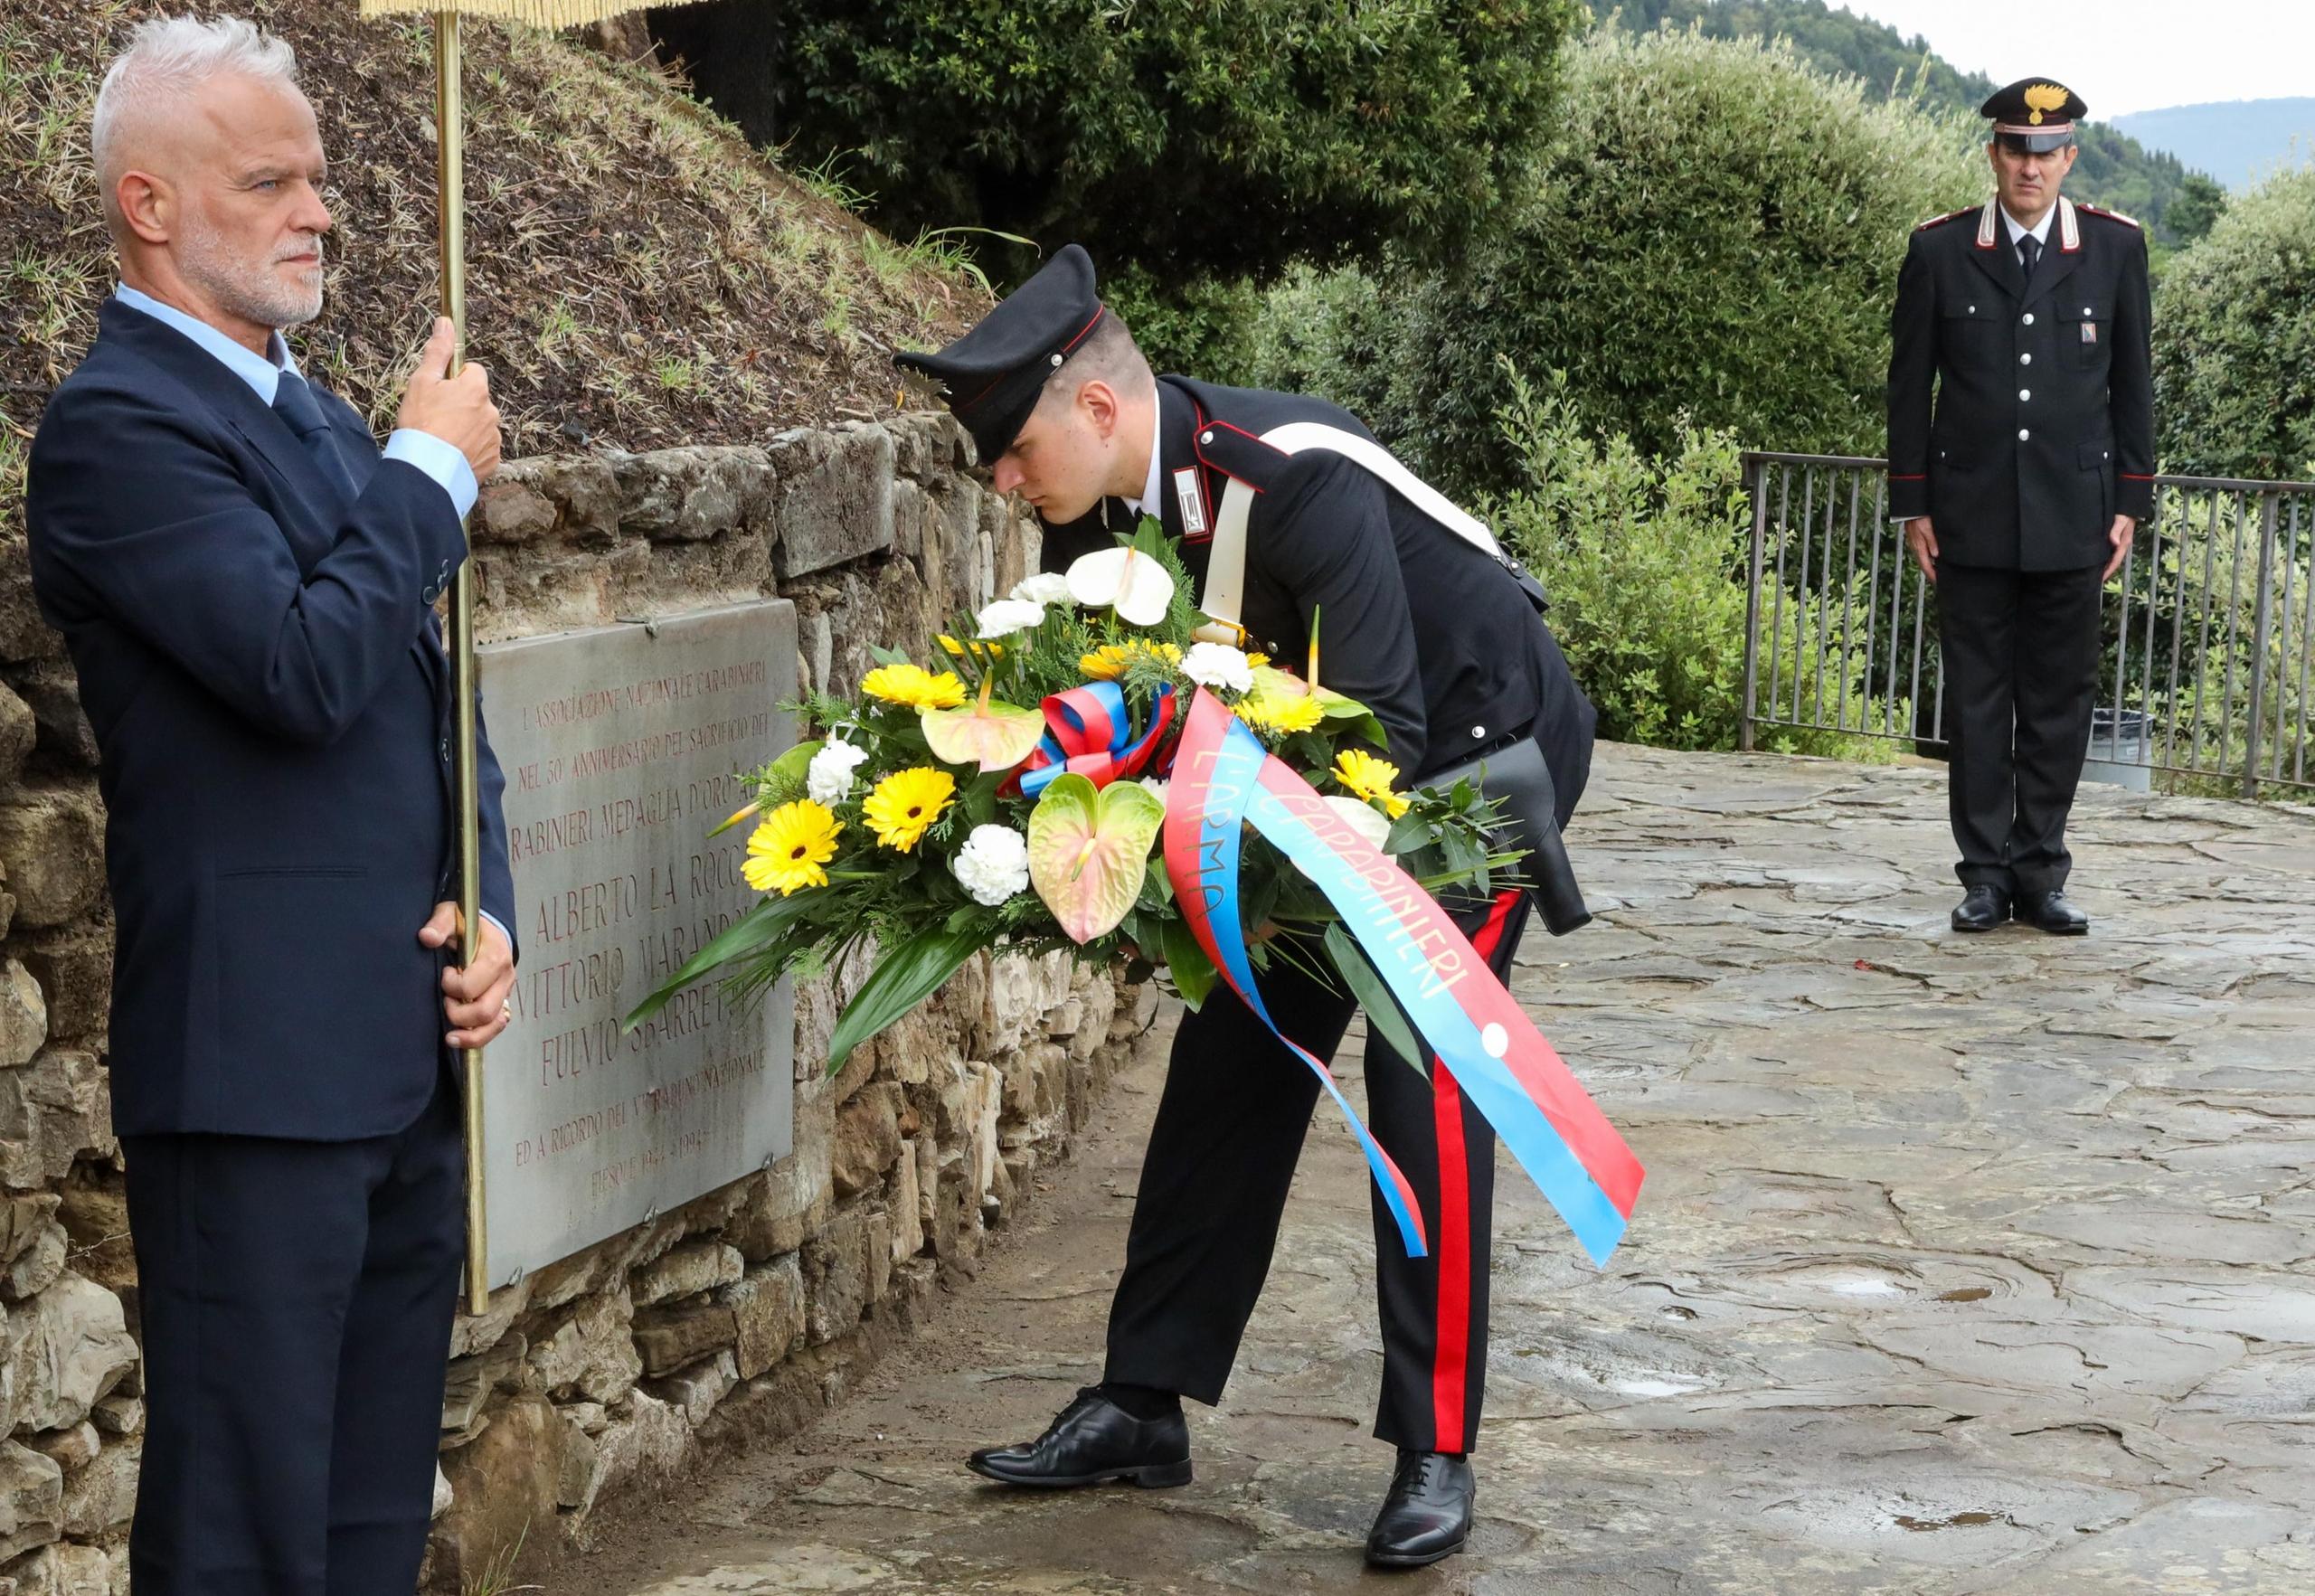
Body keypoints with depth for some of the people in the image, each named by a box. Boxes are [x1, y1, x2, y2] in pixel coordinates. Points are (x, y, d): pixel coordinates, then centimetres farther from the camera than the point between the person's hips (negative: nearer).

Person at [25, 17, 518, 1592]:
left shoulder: (313, 415, 17)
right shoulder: (116, 428, -12)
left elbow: (433, 695, 20)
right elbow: (309, 667, -23)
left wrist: (487, 906, 5)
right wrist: (434, 468, -9)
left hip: (408, 1053, 9)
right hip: (261, 1065, -9)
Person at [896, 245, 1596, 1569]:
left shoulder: (1296, 478, -36)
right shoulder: (1094, 507, -13)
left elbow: (1387, 728, -34)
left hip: (1479, 736, -7)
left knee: (1423, 1071, -15)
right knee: (1235, 1057, 6)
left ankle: (1438, 1451, -7)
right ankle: (1144, 1407, 13)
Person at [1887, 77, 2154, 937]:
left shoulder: (2115, 247, 4)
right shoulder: (1939, 250, 2)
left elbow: (2132, 382, 8)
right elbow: (1909, 383, 6)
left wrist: (2130, 502, 4)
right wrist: (1913, 504, 3)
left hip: (2072, 516, 0)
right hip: (1971, 513, 0)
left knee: (2060, 700, 3)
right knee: (1976, 697, 2)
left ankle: (2041, 874, 11)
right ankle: (1986, 873, 9)